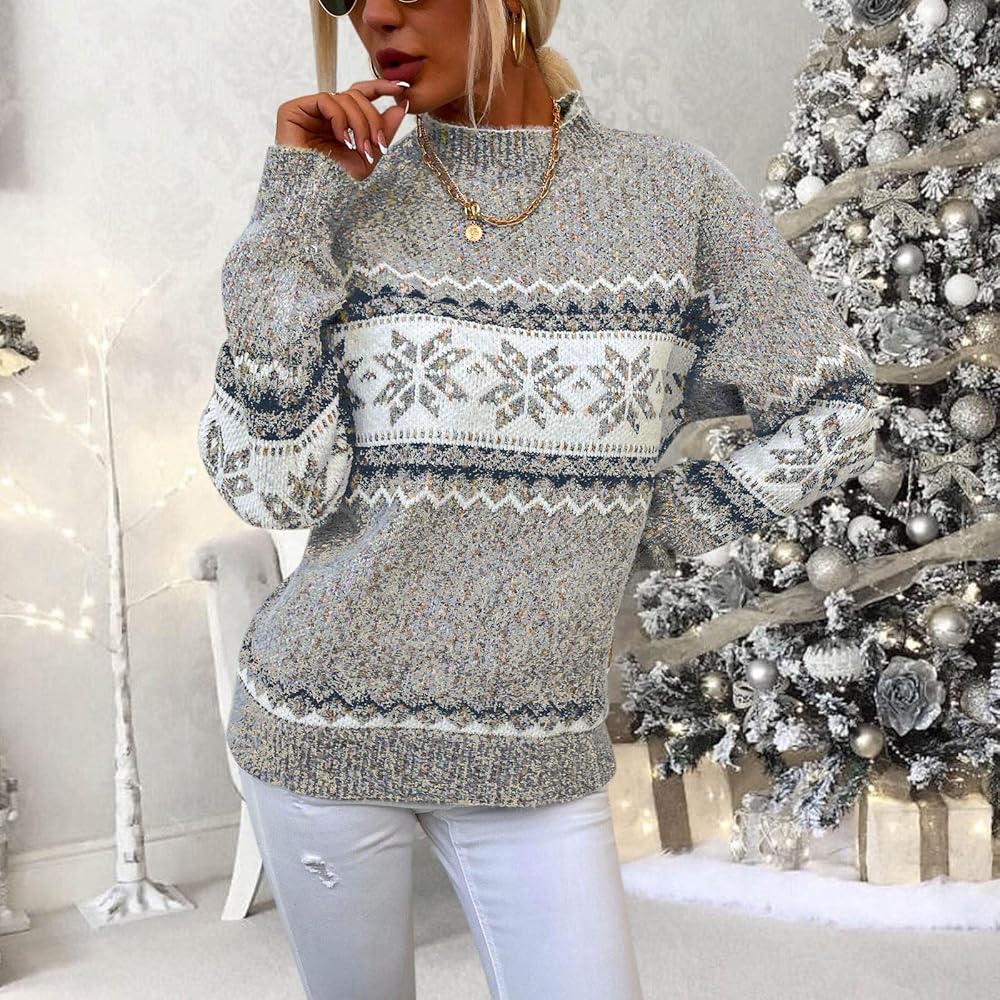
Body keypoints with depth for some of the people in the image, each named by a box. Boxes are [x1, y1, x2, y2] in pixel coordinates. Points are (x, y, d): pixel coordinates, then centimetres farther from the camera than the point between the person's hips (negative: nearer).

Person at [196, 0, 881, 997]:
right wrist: (292, 211, -15)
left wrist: (650, 529, -1)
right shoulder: (342, 212, -4)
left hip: (538, 753, 0)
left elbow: (835, 412, 4)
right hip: (325, 721, 1)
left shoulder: (675, 192, -4)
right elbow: (271, 485, -14)